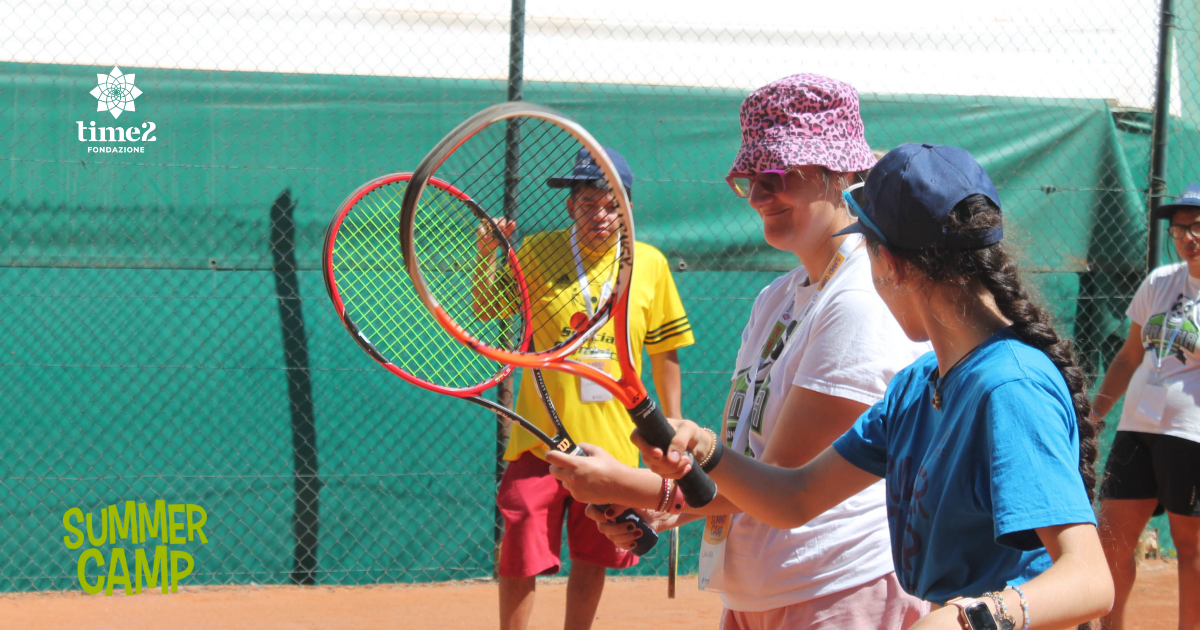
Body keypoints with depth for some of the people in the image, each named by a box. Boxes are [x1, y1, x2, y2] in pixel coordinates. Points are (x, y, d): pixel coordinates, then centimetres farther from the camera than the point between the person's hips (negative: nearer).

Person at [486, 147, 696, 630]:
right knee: (519, 558, -5)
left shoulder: (650, 265, 2)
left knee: (592, 561, 12)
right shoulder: (537, 252, -2)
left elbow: (664, 354, 9)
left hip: (612, 441, 2)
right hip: (541, 440, -2)